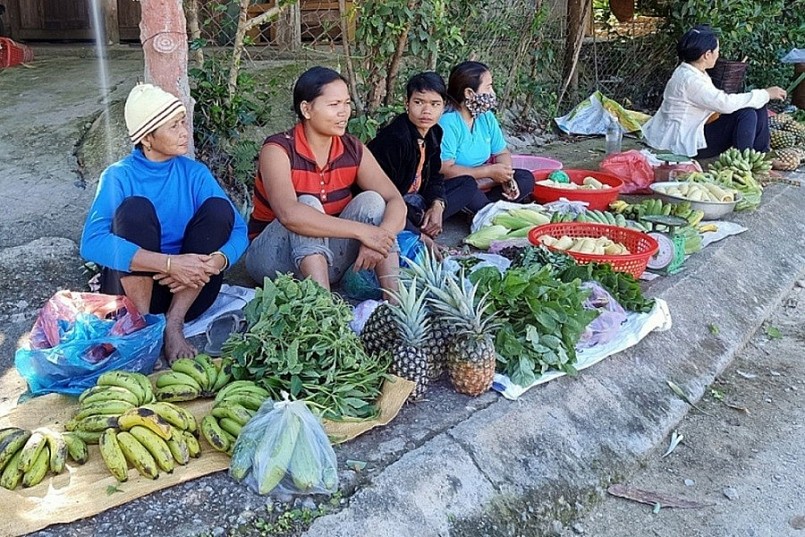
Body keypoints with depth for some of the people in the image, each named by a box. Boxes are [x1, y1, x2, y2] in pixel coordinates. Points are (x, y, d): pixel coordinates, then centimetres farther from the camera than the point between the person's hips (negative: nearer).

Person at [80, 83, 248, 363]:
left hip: (186, 290, 3)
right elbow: (91, 243, -26)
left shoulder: (195, 173, -1)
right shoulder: (119, 176, -10)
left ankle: (173, 324, -17)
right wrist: (170, 263, -35)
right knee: (135, 208, -26)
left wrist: (215, 262, -30)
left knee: (218, 208, -18)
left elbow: (238, 231, -7)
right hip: (131, 286, -3)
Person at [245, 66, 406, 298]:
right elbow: (289, 214, -37)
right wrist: (361, 231, -40)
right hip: (273, 257, -4)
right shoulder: (278, 150, -19)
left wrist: (378, 239, -35)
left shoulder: (353, 150, -5)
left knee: (371, 200, -18)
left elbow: (396, 202, -13)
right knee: (308, 204, -30)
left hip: (327, 258, 4)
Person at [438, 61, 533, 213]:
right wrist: (490, 171, -22)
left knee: (526, 178, -3)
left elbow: (502, 153, 9)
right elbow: (445, 170, -27)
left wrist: (506, 177, -15)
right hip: (451, 186, -8)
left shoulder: (487, 117, 2)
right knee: (465, 184, -39)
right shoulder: (448, 123, -21)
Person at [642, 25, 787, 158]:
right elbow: (725, 103, -29)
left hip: (696, 130, 11)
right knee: (747, 114, -22)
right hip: (688, 142, -10)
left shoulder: (695, 72, 7)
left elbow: (718, 101, 12)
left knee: (758, 109, 4)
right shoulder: (690, 80, -26)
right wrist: (765, 94, -20)